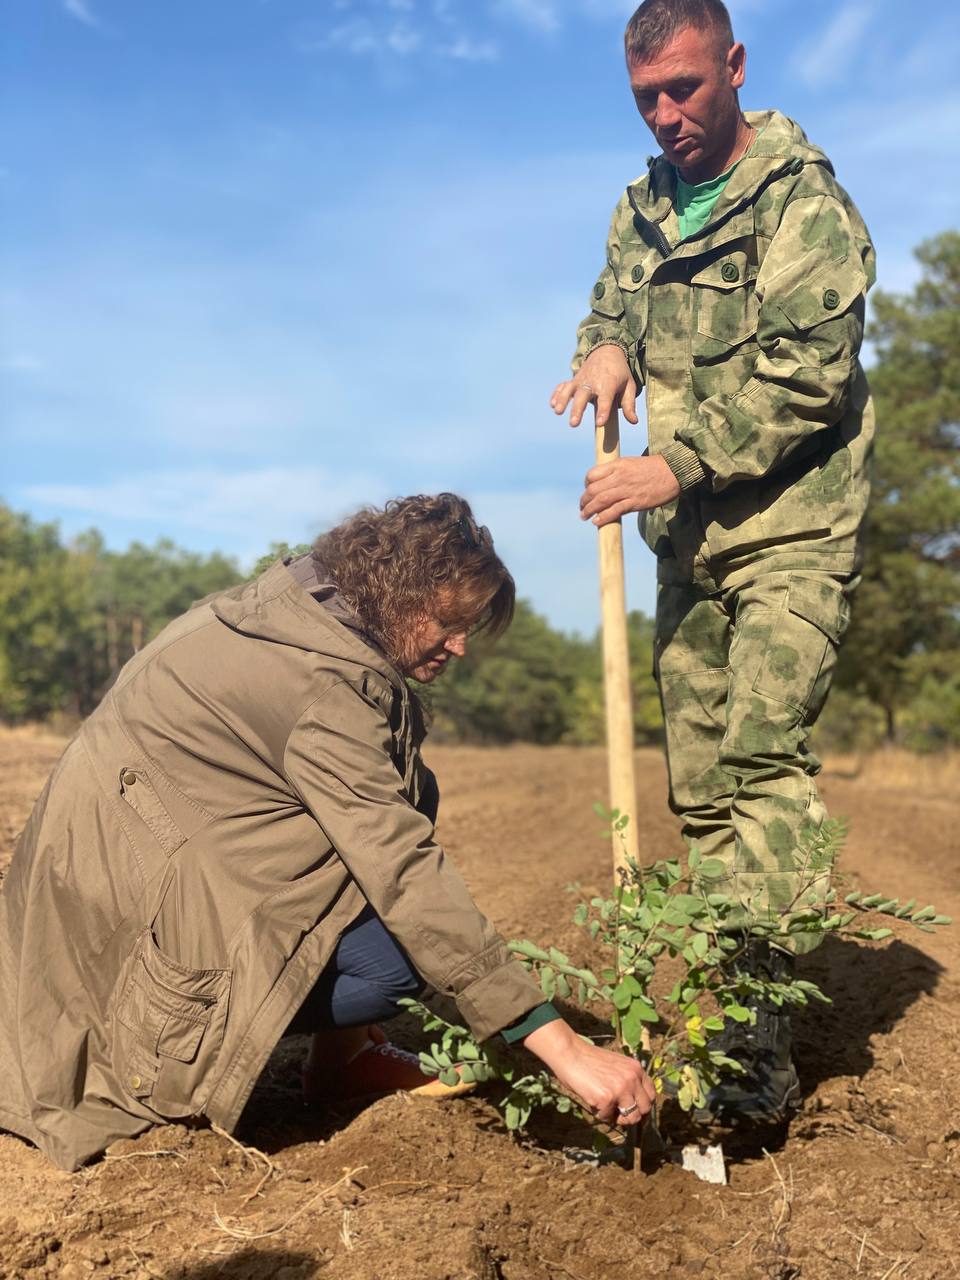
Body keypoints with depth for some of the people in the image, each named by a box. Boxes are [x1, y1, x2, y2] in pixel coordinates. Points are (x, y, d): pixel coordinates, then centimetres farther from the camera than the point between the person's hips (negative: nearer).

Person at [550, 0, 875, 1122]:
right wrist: (608, 344, -1)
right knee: (699, 782, 6)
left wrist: (678, 465, -21)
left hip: (791, 534, -7)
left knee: (762, 754, -18)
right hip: (688, 540, 7)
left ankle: (759, 1037, -16)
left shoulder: (802, 201, -7)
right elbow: (614, 297, 25)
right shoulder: (642, 207, 15)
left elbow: (807, 369, -16)